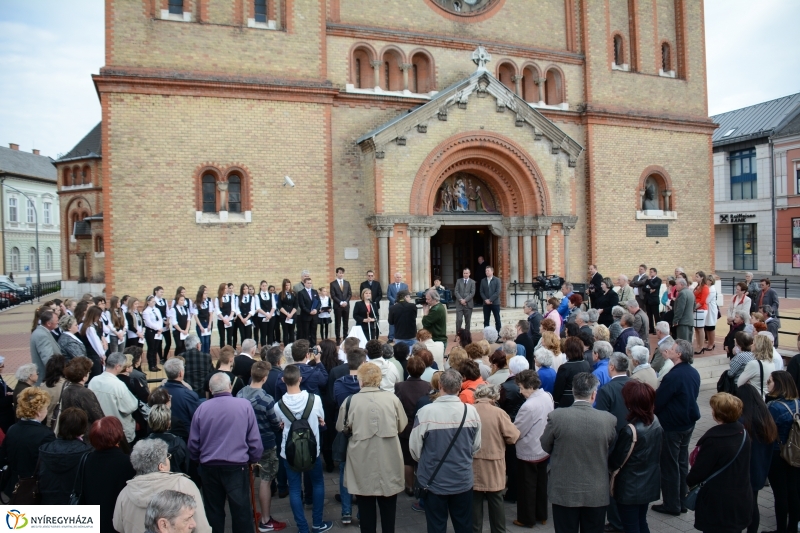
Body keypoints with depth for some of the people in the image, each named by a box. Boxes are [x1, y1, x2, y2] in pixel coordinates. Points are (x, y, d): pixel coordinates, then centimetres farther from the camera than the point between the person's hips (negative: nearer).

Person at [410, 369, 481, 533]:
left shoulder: (425, 412, -22)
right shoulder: (471, 411, -13)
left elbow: (414, 448, -11)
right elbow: (476, 446, 1)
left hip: (434, 481, -2)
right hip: (463, 480, 2)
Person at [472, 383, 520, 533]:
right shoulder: (499, 413, -15)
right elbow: (513, 437, -12)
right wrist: (499, 439, 7)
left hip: (473, 464, 1)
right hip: (494, 465, -1)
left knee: (475, 501, 12)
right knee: (496, 500, 16)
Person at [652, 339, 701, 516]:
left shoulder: (674, 376, -26)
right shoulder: (694, 373, 2)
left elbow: (657, 402, -22)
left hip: (672, 426, -8)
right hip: (688, 423, 9)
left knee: (670, 466, 4)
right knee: (682, 463, 18)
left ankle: (672, 505, 14)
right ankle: (682, 500, 29)